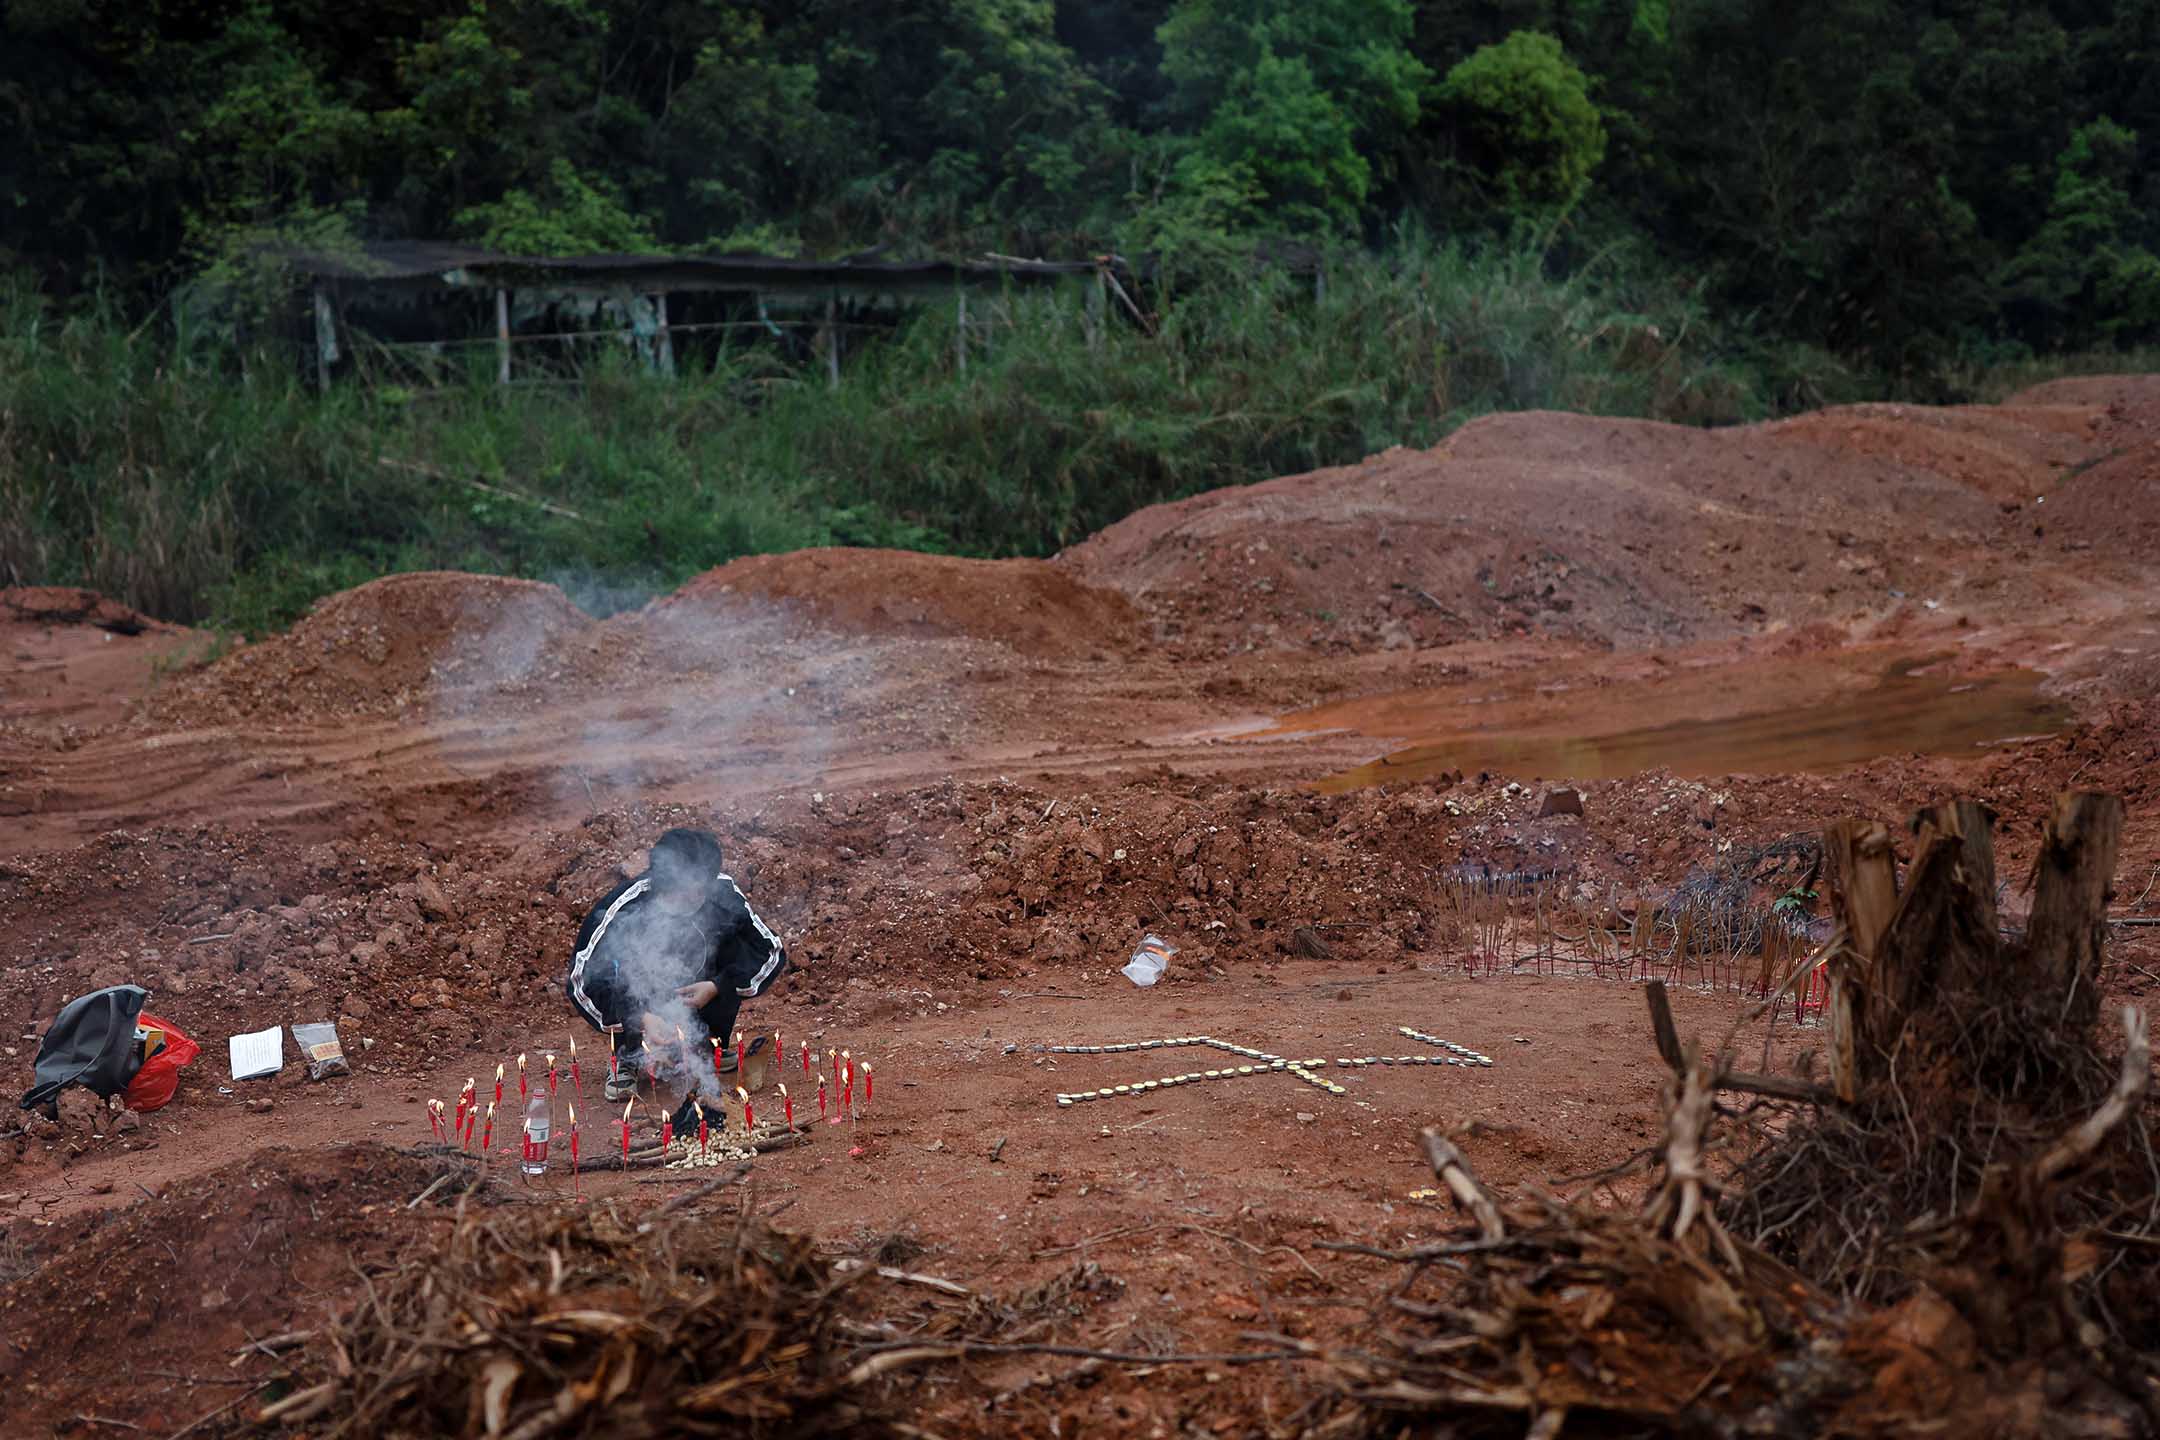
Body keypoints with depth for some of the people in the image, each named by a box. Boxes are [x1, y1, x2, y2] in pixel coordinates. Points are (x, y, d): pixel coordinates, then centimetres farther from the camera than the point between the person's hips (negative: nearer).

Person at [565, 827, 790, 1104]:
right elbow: (581, 976, -30)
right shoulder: (624, 906, -29)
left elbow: (772, 950, -14)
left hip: (696, 995, 2)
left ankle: (709, 1045, -3)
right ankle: (627, 1058, -6)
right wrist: (641, 1019, -41)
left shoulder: (724, 892, -22)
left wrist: (717, 987, -27)